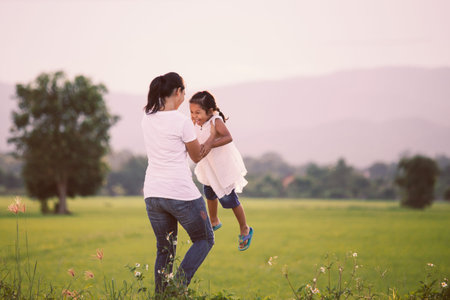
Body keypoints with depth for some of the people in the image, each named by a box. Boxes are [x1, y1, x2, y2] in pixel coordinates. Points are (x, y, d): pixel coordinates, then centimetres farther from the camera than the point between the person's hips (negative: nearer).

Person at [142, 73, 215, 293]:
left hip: (153, 194, 6)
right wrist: (212, 137, 19)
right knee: (204, 239, 13)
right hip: (181, 193, -6)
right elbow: (197, 156, 2)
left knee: (164, 249, 17)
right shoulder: (181, 121, -12)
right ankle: (178, 283, -6)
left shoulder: (147, 118, 6)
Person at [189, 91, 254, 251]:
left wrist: (210, 144, -58)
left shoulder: (216, 121, -30)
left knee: (229, 200, 3)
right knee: (210, 194, 25)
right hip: (209, 167, 7)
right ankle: (214, 221, 53)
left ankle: (245, 230, 26)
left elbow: (228, 137, -48)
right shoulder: (197, 123, -10)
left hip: (225, 166, -7)